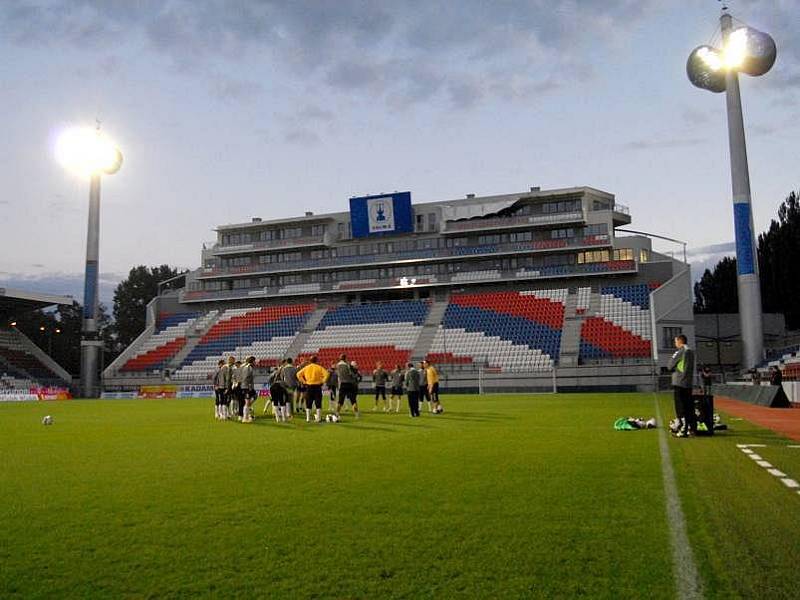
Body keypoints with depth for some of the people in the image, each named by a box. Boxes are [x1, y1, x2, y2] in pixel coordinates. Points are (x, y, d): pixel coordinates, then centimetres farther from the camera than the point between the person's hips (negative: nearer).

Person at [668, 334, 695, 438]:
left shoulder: (680, 352, -12)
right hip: (688, 383, 8)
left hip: (679, 383, -8)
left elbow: (670, 365, -9)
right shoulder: (691, 351, 13)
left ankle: (684, 430, -6)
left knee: (680, 407, -4)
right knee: (689, 407, 13)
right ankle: (692, 428, 16)